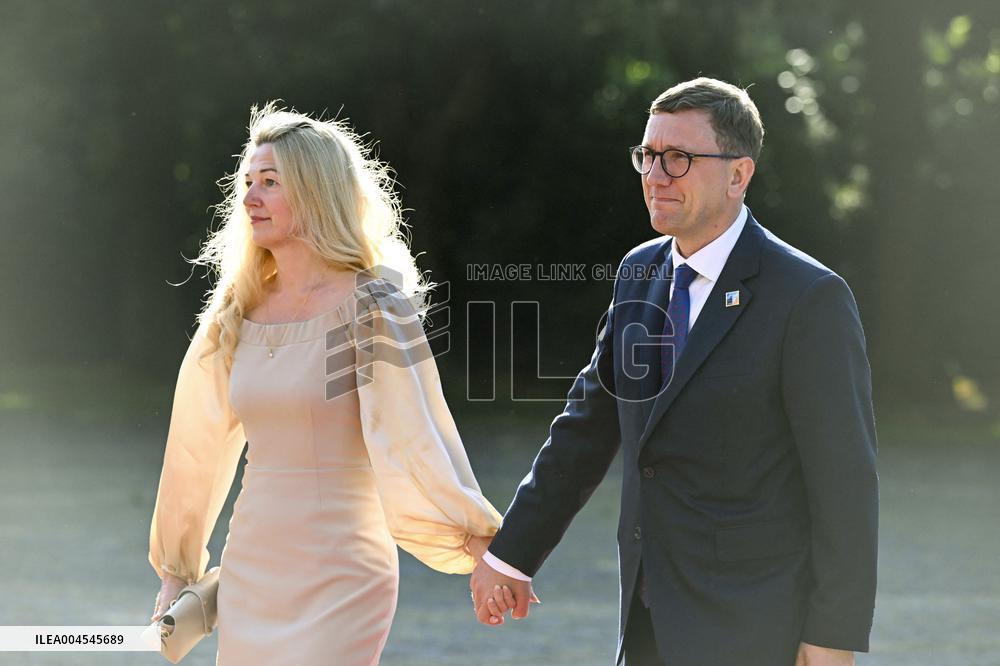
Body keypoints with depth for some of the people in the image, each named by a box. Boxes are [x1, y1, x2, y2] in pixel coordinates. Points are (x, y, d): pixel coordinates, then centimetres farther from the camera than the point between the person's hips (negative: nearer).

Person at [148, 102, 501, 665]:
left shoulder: (370, 307, -9)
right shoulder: (238, 313, 8)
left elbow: (417, 440, -12)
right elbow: (199, 449, 15)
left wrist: (482, 542, -15)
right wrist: (177, 570, 20)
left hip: (339, 580, -6)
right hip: (249, 573, 6)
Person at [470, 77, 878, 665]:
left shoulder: (809, 297, -15)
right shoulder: (641, 273, 8)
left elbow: (846, 477, -14)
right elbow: (589, 425, 15)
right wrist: (512, 553, 15)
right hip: (655, 615, 7)